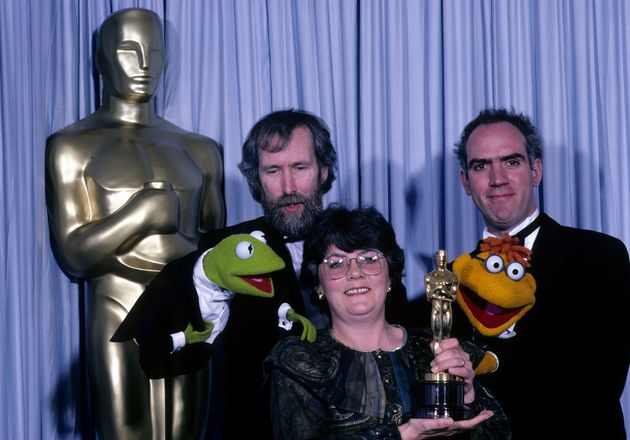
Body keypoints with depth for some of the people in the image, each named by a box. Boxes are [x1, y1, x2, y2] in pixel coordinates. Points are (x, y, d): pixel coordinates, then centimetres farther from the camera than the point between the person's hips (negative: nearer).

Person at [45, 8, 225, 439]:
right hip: (119, 325, -4)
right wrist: (144, 211, -13)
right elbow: (74, 255, -7)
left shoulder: (199, 150, 14)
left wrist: (172, 247, -8)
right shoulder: (73, 146, 2)